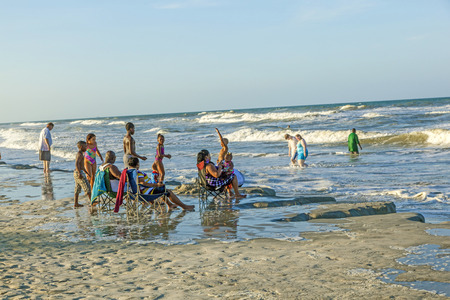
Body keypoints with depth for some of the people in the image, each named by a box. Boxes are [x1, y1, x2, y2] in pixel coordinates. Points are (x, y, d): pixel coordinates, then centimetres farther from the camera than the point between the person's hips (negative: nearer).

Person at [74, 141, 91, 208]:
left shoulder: (80, 154, 18)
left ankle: (76, 204, 10)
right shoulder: (80, 154, -14)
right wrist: (80, 173, -32)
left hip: (77, 173, 10)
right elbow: (76, 164, -27)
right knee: (87, 187, -5)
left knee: (77, 189, 10)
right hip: (79, 173, -10)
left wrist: (86, 172, 32)